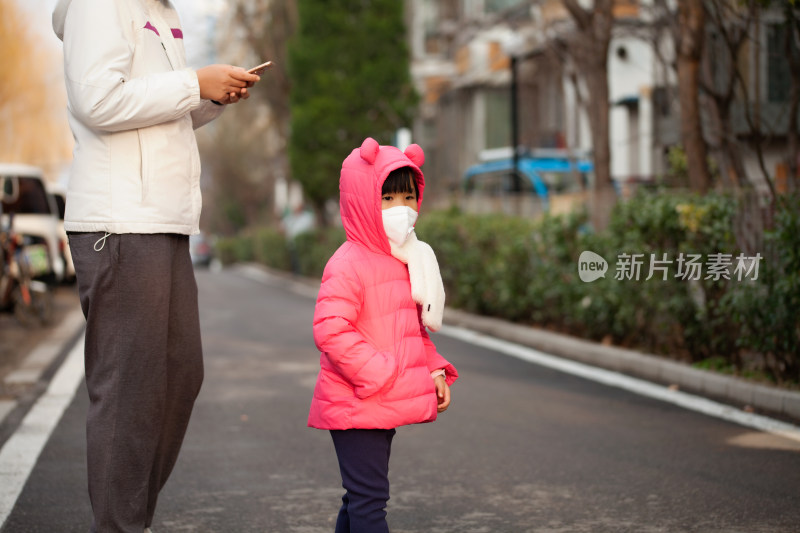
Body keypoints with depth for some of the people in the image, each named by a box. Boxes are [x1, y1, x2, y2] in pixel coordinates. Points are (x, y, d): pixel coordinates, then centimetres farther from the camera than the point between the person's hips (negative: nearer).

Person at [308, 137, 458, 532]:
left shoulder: (407, 262, 14)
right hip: (356, 406, -9)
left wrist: (434, 371, 10)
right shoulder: (348, 265, -16)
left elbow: (415, 329, 24)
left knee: (360, 497, 17)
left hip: (384, 406, 9)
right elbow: (330, 330, -25)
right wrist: (379, 375, -24)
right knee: (369, 499, -7)